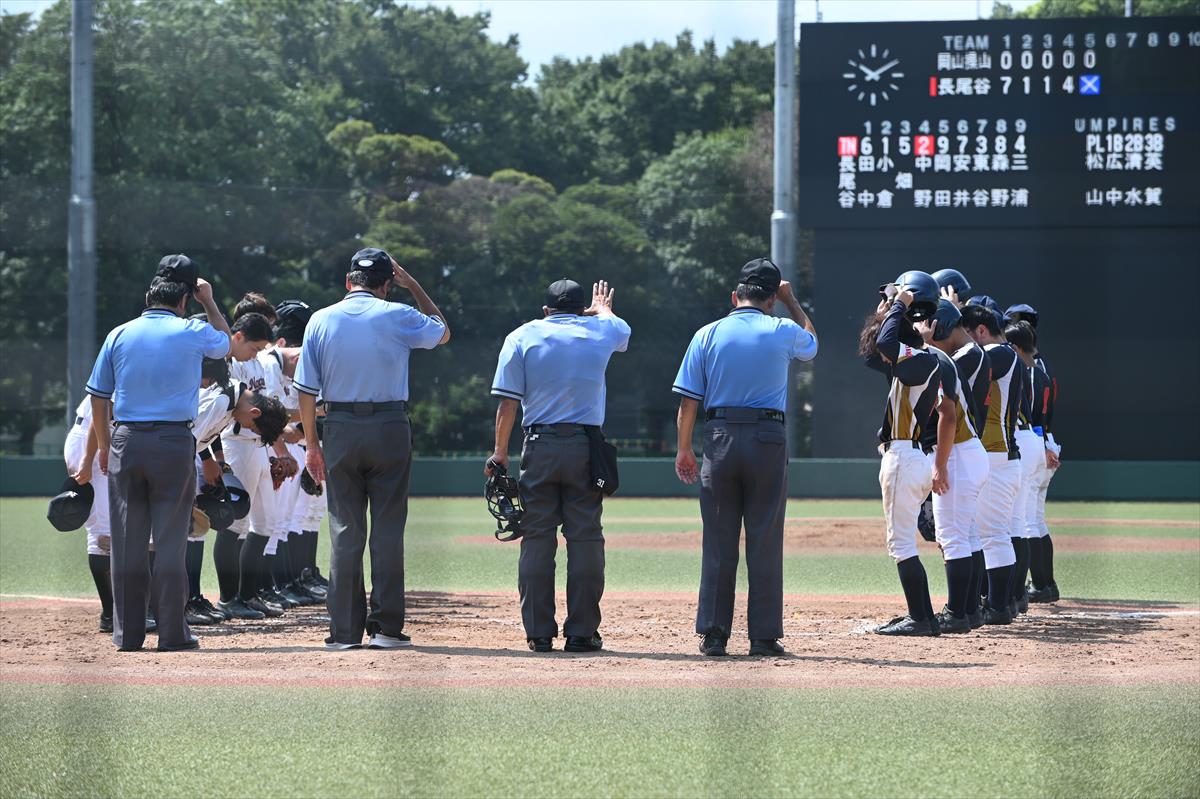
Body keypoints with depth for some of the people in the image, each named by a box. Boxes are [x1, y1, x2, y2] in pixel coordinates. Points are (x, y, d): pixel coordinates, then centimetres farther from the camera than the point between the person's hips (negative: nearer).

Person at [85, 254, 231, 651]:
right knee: (170, 540, 0)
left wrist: (104, 447, 17)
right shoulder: (192, 333, -1)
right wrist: (208, 301, 29)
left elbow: (98, 398, 7)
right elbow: (226, 342, 22)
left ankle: (127, 632, 8)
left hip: (125, 441, 2)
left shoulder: (119, 335, 5)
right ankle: (172, 632, -1)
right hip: (173, 443, -2)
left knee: (127, 541, 6)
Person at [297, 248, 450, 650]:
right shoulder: (398, 317, -2)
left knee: (345, 530, 4)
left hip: (340, 431, 1)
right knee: (388, 528, 2)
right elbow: (442, 331, 19)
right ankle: (386, 626, 1)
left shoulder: (321, 320, 2)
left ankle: (345, 629, 3)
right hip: (390, 431, -1)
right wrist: (413, 286, 20)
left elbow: (306, 389, 2)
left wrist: (311, 442, 9)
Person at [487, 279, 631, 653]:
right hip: (586, 447, 0)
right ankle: (582, 633, 1)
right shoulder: (600, 331, 9)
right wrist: (602, 309, 57)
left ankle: (539, 633, 1)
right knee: (585, 538, 2)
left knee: (537, 539, 2)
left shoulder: (522, 337, 4)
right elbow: (621, 328, 35)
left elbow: (508, 402, -2)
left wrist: (500, 452, 4)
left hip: (539, 447, 0)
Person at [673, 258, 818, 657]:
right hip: (768, 440, -1)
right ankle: (764, 636, 2)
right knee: (765, 544, 2)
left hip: (720, 441, 1)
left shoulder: (707, 335, 3)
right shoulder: (783, 332, 2)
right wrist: (790, 299, 33)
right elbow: (811, 342, 27)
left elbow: (689, 400, 1)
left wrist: (684, 449, 9)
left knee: (718, 544, 5)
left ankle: (713, 634, 3)